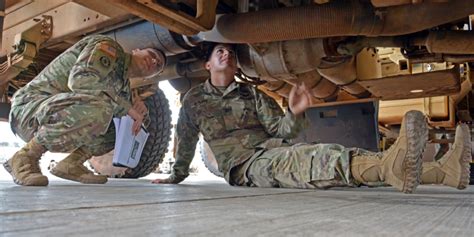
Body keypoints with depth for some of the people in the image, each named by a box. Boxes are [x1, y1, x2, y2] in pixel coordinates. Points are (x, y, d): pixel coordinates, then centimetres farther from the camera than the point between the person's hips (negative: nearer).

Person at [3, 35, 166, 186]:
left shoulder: (124, 85, 13)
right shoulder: (108, 47, -11)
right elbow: (80, 79, -28)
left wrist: (137, 111, -7)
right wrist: (127, 107, -24)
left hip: (60, 115, 9)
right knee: (97, 106, -35)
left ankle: (71, 164, 0)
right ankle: (25, 158, -18)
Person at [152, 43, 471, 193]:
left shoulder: (253, 94, 18)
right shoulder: (194, 99, 14)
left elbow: (281, 130, 8)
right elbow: (186, 141, 22)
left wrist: (294, 114, -13)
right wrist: (177, 175, 24)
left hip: (276, 151, 4)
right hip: (244, 164, -4)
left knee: (328, 156, -22)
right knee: (300, 159, -37)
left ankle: (441, 171, -33)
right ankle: (389, 167, -63)